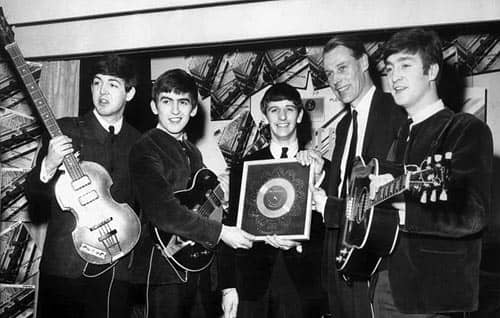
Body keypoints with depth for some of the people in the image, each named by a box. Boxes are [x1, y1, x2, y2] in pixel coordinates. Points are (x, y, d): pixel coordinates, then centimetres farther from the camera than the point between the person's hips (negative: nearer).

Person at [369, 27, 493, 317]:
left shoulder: (467, 130, -8)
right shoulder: (399, 134, 16)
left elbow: (471, 216, -20)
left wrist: (399, 206, -23)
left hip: (434, 293, -6)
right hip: (388, 286, 7)